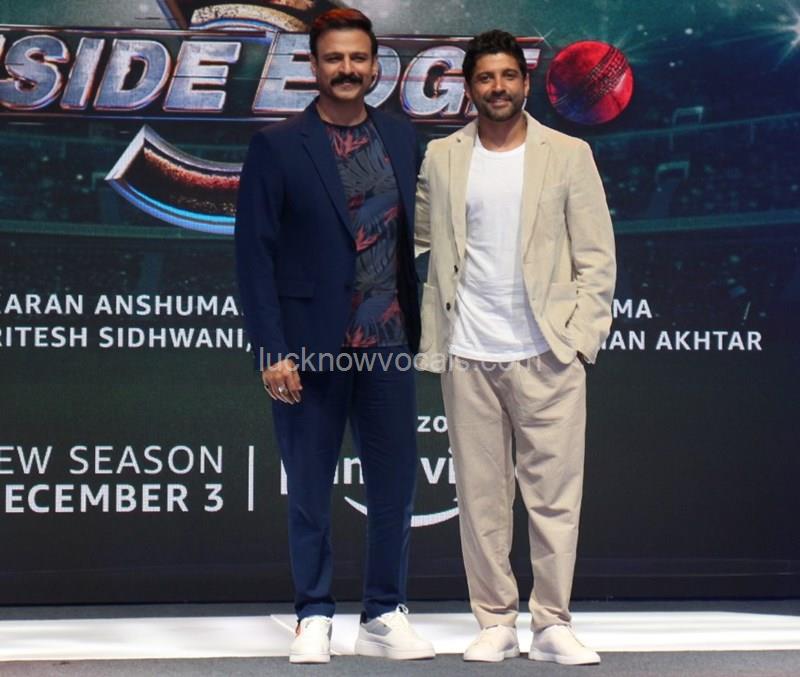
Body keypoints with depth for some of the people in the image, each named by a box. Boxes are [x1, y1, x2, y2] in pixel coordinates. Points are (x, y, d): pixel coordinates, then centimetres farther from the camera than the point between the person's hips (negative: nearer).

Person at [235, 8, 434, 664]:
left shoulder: (401, 138, 8)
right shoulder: (277, 148, -3)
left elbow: (416, 234, 13)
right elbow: (255, 254, -5)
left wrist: (424, 326, 5)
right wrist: (271, 351, -11)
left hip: (387, 344, 3)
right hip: (311, 346, -3)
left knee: (395, 485, 7)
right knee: (310, 489, 5)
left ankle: (385, 616, 19)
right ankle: (315, 618, 16)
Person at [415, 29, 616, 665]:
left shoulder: (568, 155, 4)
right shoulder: (441, 159, 8)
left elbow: (596, 257, 3)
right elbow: (418, 238, 13)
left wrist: (582, 336, -5)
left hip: (548, 356, -1)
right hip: (468, 357, 1)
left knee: (555, 494, -1)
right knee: (481, 495, 4)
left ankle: (553, 625, 7)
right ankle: (495, 622, 12)